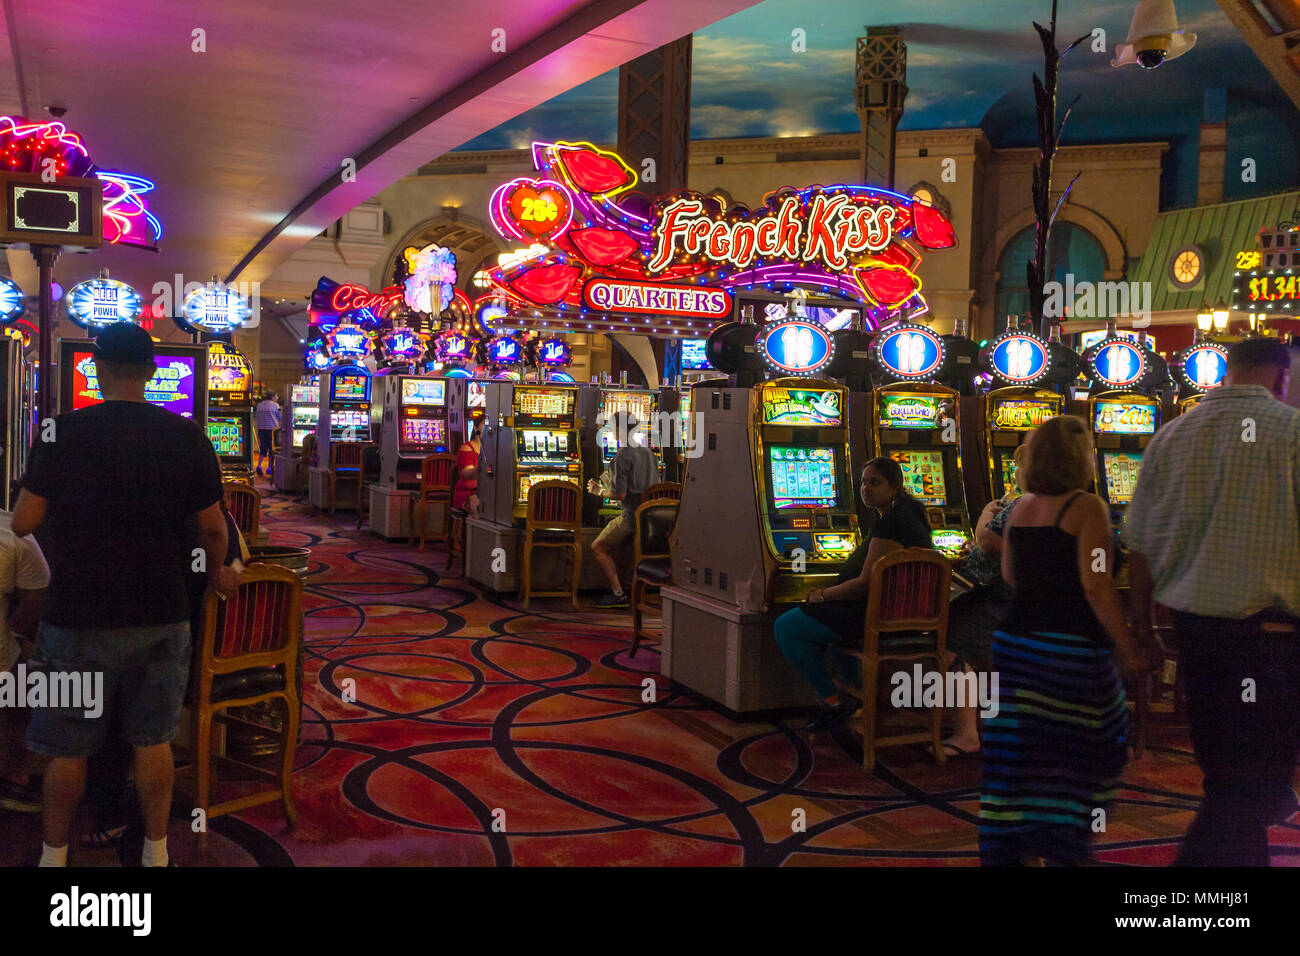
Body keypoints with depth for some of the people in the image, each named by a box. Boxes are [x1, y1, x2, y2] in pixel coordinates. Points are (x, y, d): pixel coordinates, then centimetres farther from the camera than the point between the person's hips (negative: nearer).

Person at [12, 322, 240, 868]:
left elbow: (23, 522, -6)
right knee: (152, 740, 14)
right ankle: (156, 852, 24)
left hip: (79, 620, -2)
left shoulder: (63, 432, -10)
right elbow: (212, 527, 1)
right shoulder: (187, 438, -4)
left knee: (66, 746, 14)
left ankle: (54, 854, 28)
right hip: (161, 616, 2)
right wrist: (217, 574, 20)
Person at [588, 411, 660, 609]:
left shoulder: (622, 456, -15)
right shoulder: (648, 453, 11)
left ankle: (619, 595, 2)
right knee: (614, 544, 26)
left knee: (598, 547, 7)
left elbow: (620, 494, -19)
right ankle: (616, 587, 23)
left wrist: (600, 491, 1)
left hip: (632, 516, -8)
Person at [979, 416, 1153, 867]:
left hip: (1014, 640, 6)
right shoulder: (1086, 507, -13)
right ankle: (1058, 838, 9)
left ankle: (1005, 847, 12)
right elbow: (1096, 586, -19)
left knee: (1015, 752, 9)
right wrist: (1128, 649, -12)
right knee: (1091, 747, 13)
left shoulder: (1021, 507, 7)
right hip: (1070, 649, -6)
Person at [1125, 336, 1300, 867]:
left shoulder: (1171, 436, 3)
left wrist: (1141, 628, 13)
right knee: (1252, 777, 3)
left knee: (1222, 766, 20)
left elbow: (1140, 548, 5)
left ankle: (1249, 852, 36)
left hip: (1191, 620, 5)